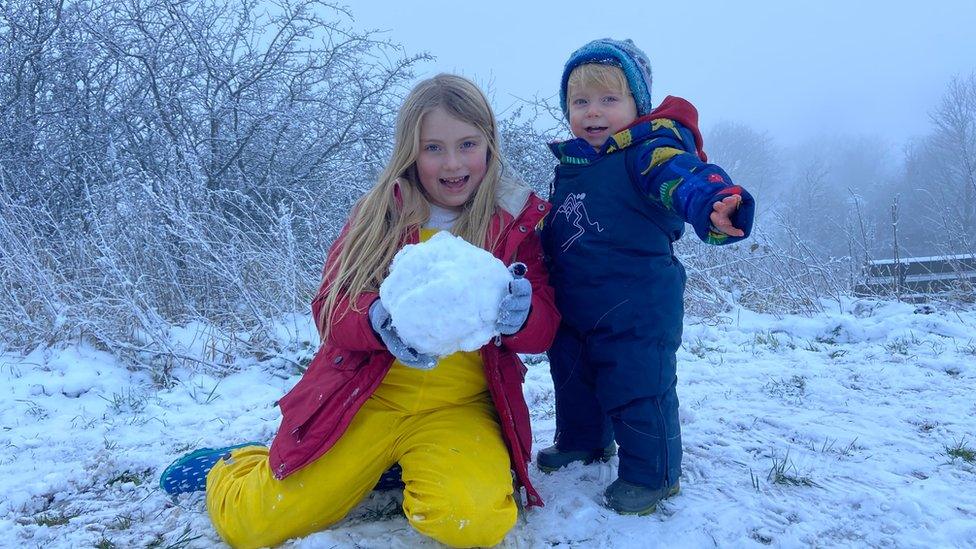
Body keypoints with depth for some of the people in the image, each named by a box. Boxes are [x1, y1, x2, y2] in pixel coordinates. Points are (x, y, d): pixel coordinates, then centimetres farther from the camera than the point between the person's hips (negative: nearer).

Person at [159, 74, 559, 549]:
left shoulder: (518, 219, -1)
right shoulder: (380, 213, 0)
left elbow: (544, 327, -4)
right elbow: (330, 307, -4)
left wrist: (519, 316, -29)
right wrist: (379, 321, -28)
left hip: (459, 408, 0)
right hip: (365, 397, 0)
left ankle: (417, 470, 8)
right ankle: (233, 467, 34)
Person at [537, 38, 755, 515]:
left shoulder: (649, 152, -15)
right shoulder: (571, 165, 9)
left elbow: (687, 179, -35)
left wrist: (717, 206, -56)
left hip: (636, 309, -8)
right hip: (574, 307, 9)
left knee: (637, 387, -1)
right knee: (572, 376, 24)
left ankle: (652, 473, 20)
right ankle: (582, 439, 48)